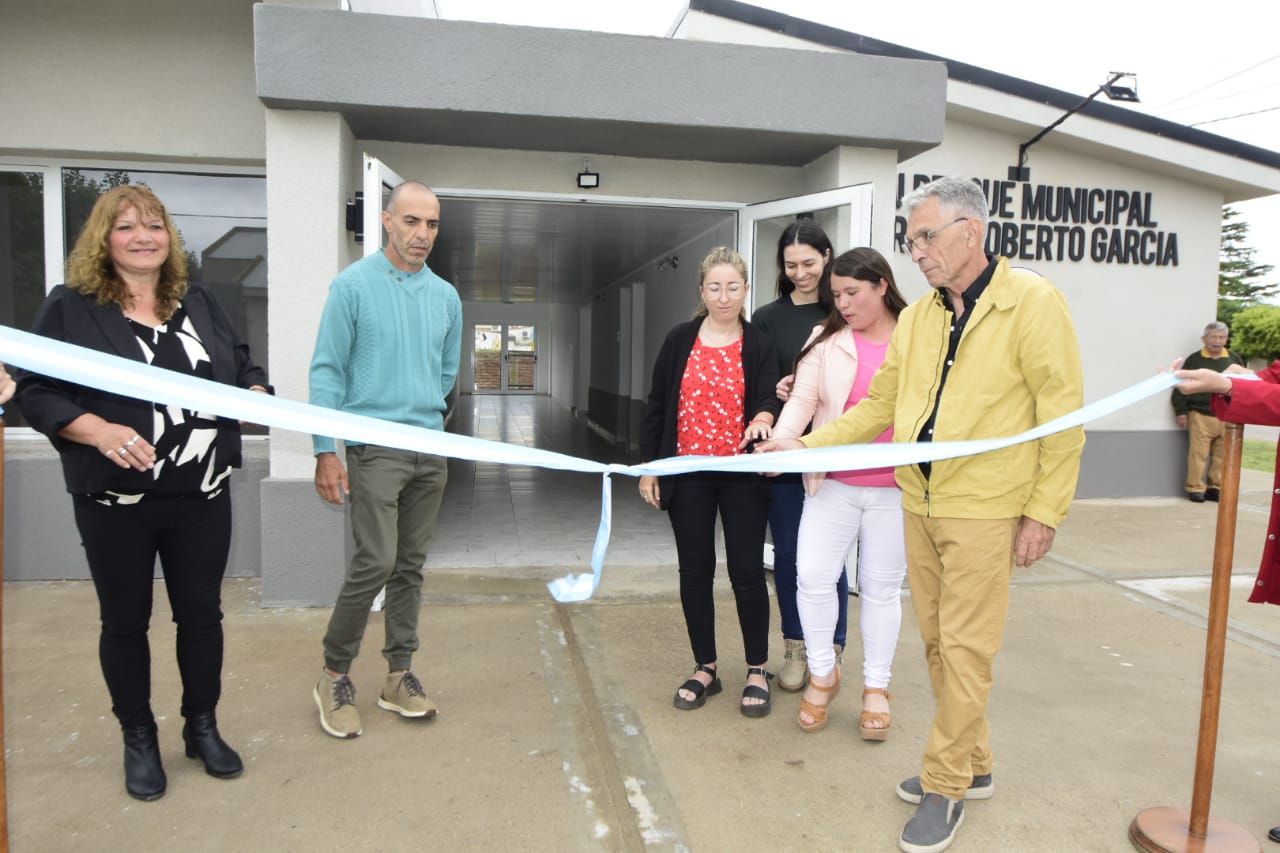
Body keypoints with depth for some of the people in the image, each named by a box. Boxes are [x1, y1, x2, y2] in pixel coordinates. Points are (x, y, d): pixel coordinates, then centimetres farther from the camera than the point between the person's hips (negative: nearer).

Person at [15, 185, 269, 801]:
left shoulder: (199, 303, 10)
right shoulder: (71, 307, -3)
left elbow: (242, 368, 16)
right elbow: (35, 392, -6)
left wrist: (256, 395, -5)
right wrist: (101, 431, -22)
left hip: (202, 497, 3)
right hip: (116, 502, -3)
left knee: (202, 613, 11)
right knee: (124, 621, 11)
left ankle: (202, 726, 30)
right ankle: (138, 739, 29)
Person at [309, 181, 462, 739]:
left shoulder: (446, 296, 10)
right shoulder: (353, 285, -4)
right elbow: (327, 371, -6)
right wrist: (326, 451, -11)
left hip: (431, 449, 5)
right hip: (375, 448, -5)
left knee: (411, 566, 10)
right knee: (375, 562, -10)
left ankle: (399, 676, 22)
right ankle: (334, 676, 11)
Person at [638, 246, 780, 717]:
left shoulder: (759, 345, 1)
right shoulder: (680, 340, 3)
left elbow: (769, 398, -12)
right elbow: (657, 406, 6)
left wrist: (763, 418, -36)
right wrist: (648, 467, 3)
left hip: (742, 475, -1)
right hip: (688, 473, 2)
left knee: (747, 571, 2)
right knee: (695, 572, 9)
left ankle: (758, 670, 19)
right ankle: (705, 668, 24)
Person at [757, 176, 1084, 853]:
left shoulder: (1032, 301, -9)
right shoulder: (914, 319, 8)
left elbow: (1062, 414, -10)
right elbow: (879, 405, 11)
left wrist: (1044, 511, -12)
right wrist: (808, 445, 1)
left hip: (984, 510, -6)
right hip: (918, 505, 6)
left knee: (964, 649, 1)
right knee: (937, 642, 14)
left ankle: (945, 784, 18)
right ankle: (971, 765, 32)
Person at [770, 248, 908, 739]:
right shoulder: (825, 341, 3)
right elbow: (802, 401, -3)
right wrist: (778, 443, -20)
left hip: (894, 489, -1)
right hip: (833, 484, 1)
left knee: (881, 587, 10)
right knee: (813, 576, -2)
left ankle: (876, 687, 26)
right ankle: (822, 673, 22)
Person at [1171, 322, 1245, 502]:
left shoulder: (1235, 360, 8)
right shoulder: (1193, 360, -1)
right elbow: (1181, 386, 0)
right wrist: (1181, 411, -4)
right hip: (1200, 415, -3)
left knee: (1222, 456, 7)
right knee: (1198, 454, -2)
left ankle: (1216, 488, 17)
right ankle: (1195, 488, 6)